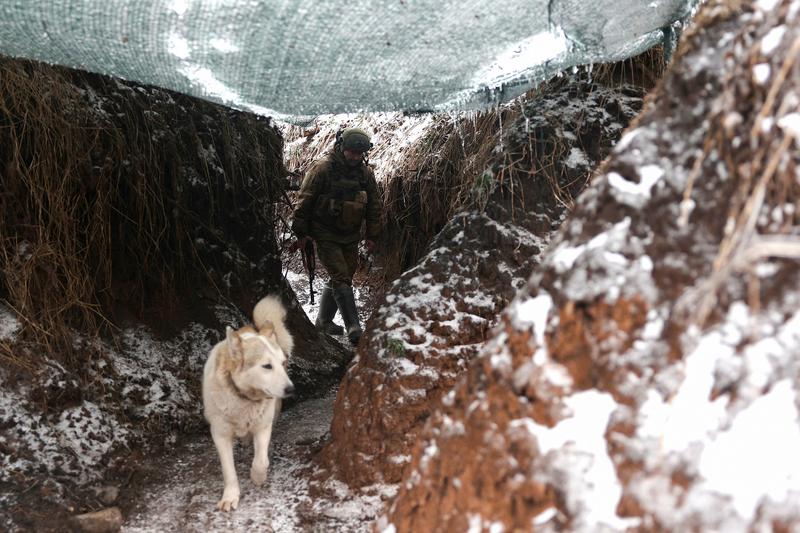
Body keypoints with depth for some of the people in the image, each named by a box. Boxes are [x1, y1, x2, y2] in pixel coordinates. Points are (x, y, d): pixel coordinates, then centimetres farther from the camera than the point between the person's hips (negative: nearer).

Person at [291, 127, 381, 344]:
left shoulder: (366, 173, 2)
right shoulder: (323, 168, -15)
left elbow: (374, 205, 12)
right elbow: (304, 201, -11)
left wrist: (372, 235, 11)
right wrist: (301, 232, -9)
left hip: (350, 237, 6)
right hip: (326, 235, -6)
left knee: (341, 277, 10)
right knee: (341, 279, -13)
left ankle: (324, 321, 26)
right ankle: (354, 328, -15)